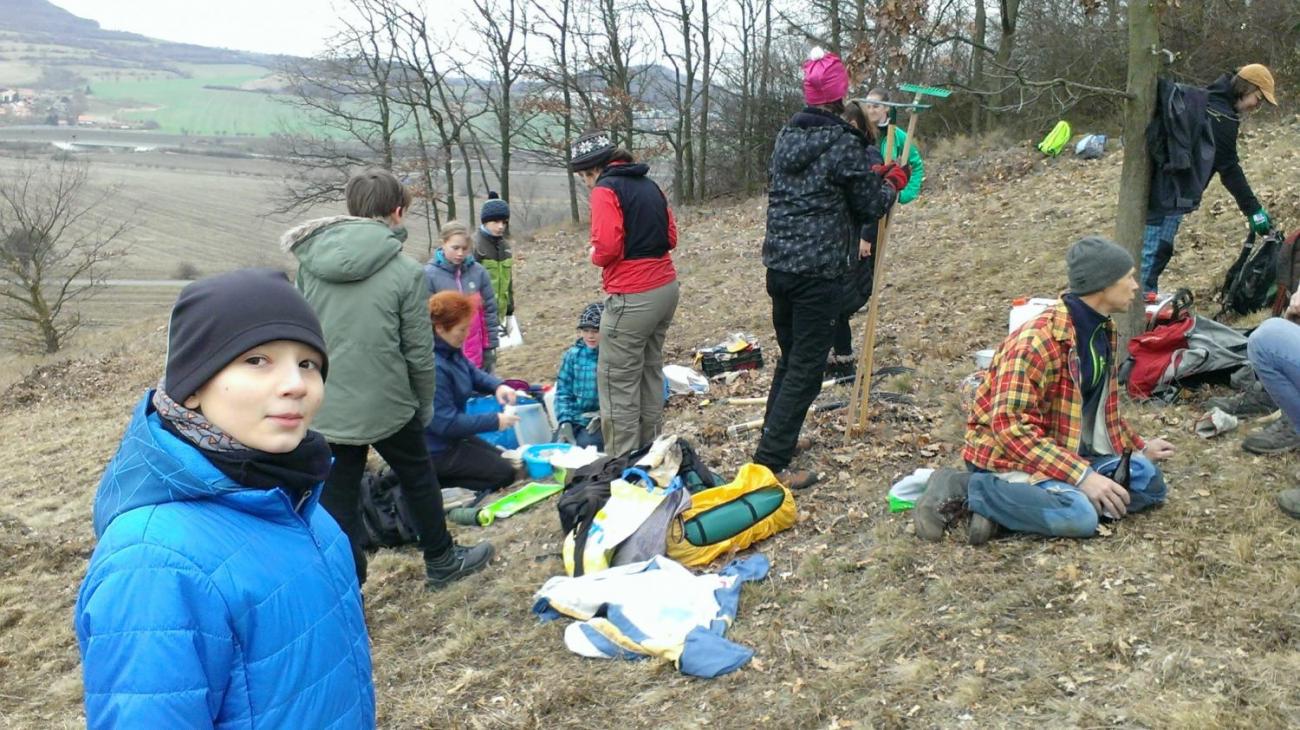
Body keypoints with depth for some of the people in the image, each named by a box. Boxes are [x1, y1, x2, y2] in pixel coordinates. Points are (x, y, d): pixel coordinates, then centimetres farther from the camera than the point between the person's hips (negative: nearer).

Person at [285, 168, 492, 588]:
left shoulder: (310, 261, -1)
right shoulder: (405, 270, -11)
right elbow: (419, 352, -8)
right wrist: (425, 404, 8)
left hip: (324, 406, 3)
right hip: (386, 404, -3)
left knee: (337, 498, 12)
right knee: (418, 479, 19)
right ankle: (441, 561, 36)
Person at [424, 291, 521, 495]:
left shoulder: (450, 350, -3)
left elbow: (472, 373, 15)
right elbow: (446, 423, -31)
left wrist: (497, 386, -7)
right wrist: (495, 421, -22)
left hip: (451, 438, 10)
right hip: (435, 451, -10)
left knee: (503, 460, 22)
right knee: (504, 473, -3)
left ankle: (434, 477, 10)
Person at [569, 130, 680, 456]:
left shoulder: (606, 190, -10)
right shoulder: (649, 186, 14)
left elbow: (607, 248, -19)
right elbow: (670, 237, 16)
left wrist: (594, 255, 1)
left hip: (632, 298, -9)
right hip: (666, 287, 9)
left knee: (617, 381, -1)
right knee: (650, 371, 18)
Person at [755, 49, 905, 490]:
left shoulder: (787, 136, 10)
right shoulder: (844, 144, -12)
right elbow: (870, 207, -4)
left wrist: (872, 175, 24)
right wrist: (892, 184, 17)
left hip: (778, 265, 8)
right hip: (818, 272, -8)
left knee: (789, 358, 23)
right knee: (806, 369, -2)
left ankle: (774, 437, 33)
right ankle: (770, 462, -3)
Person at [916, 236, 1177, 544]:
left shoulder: (1103, 331, 6)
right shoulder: (1037, 340, -24)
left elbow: (1103, 405, 23)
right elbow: (1008, 426, -29)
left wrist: (1140, 447, 19)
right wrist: (1080, 476, -32)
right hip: (1009, 454, -10)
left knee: (1149, 481, -6)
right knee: (1079, 516, -31)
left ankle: (1005, 500, -10)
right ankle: (959, 487, -14)